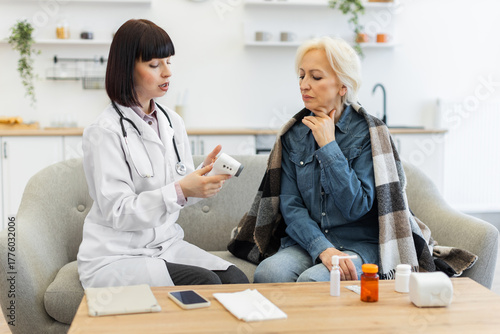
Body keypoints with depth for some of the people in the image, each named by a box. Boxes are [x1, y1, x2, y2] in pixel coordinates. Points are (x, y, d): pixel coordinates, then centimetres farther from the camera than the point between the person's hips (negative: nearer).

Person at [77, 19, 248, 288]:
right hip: (114, 258, -6)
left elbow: (183, 193, 11)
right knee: (204, 283, -26)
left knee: (236, 280, -18)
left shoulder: (173, 122, 8)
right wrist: (179, 191, -29)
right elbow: (118, 212, -18)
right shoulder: (105, 132, -14)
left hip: (166, 244, 6)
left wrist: (204, 174, -11)